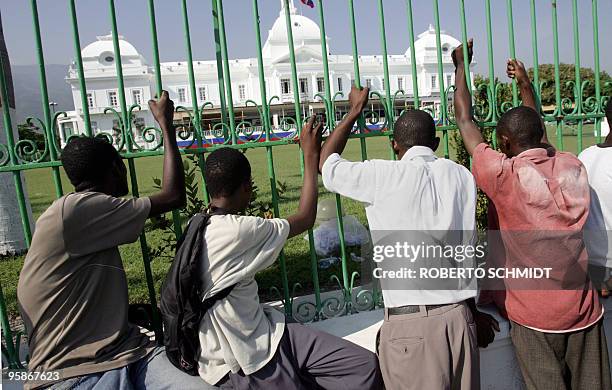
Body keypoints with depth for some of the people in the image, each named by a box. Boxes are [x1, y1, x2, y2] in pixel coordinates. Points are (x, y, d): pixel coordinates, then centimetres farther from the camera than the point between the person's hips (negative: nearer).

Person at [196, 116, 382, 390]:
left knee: (365, 366, -2)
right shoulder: (238, 230, -24)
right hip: (240, 365, -8)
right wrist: (311, 156, -2)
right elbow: (305, 219, -11)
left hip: (262, 332, 8)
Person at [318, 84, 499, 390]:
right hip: (459, 316, 5)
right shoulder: (462, 176, 5)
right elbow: (467, 248, 11)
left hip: (409, 322, -4)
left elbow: (326, 164, 9)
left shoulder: (384, 177, -7)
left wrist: (355, 111, 20)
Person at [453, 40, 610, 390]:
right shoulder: (573, 168, -1)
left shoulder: (504, 176, -14)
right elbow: (541, 140, 22)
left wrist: (462, 64, 13)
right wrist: (525, 86, 33)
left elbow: (465, 119, -1)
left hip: (535, 317, -4)